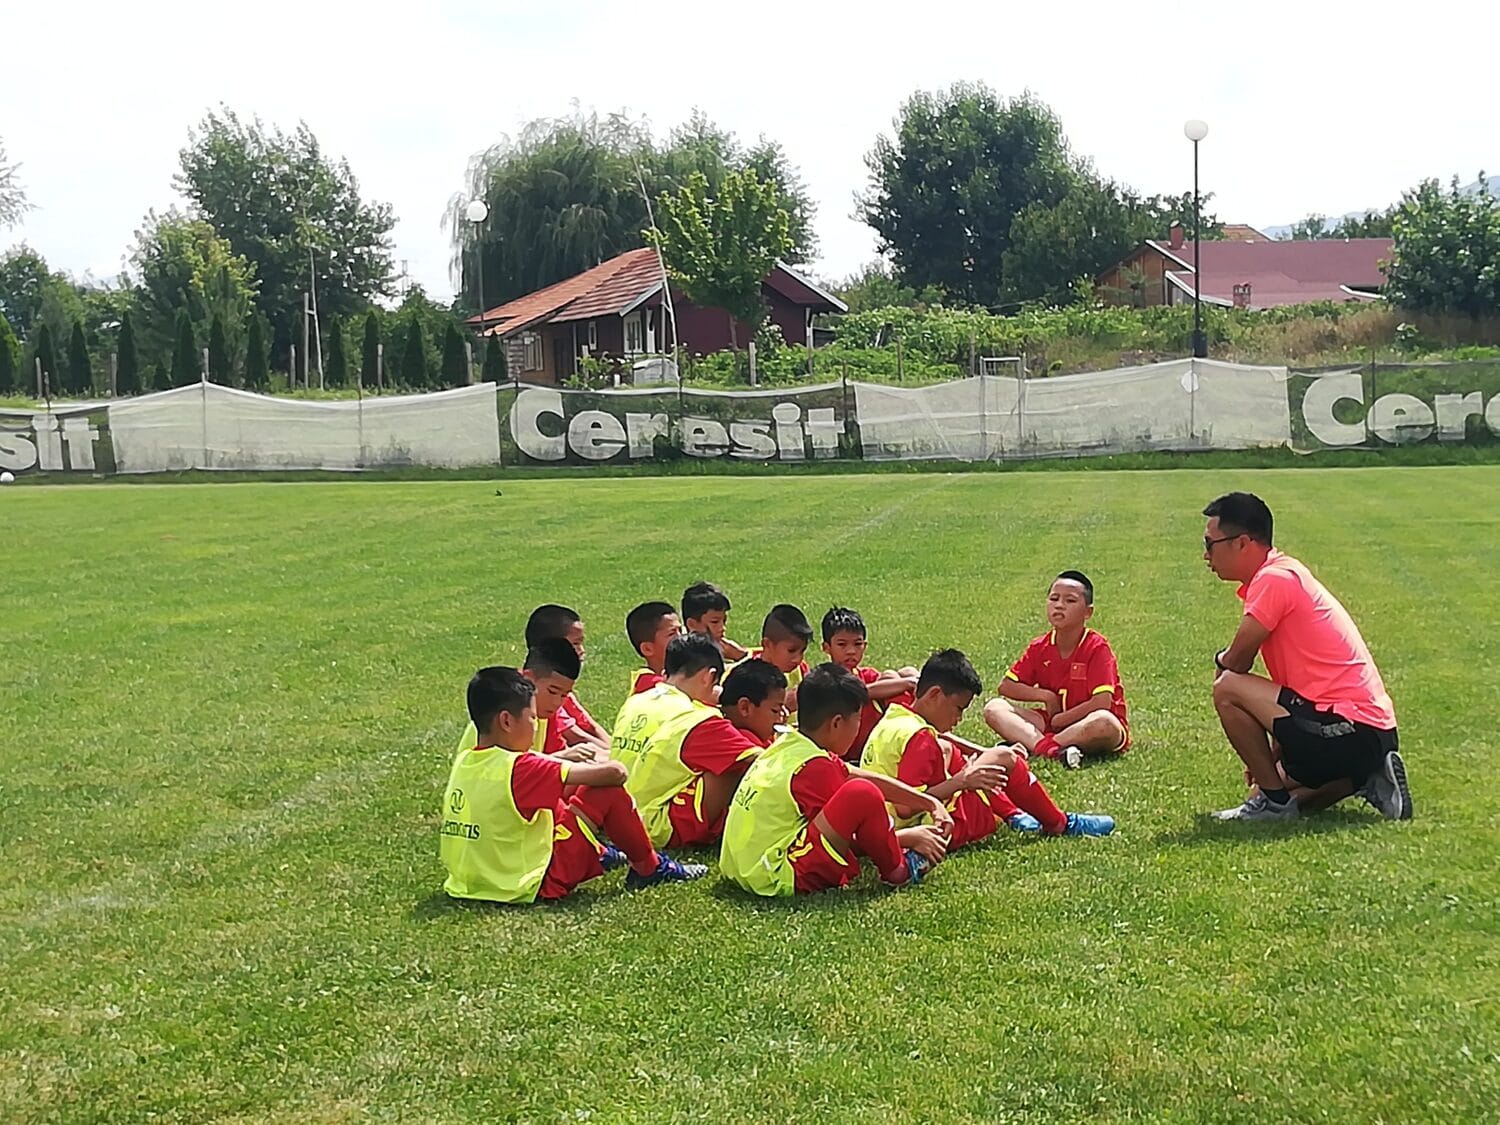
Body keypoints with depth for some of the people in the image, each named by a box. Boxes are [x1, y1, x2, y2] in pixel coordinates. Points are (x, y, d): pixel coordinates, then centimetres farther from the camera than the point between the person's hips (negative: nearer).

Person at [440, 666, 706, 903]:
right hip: (529, 888, -8)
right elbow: (614, 772, -19)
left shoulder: (463, 762, 2)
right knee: (609, 792, -4)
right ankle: (649, 868, 16)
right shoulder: (518, 767, -21)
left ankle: (597, 855, 40)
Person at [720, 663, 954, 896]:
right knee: (863, 795, -22)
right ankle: (897, 872, 1)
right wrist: (911, 837, 4)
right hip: (779, 880, -10)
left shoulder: (787, 744, 8)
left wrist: (931, 803, 15)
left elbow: (869, 777, 13)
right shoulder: (815, 767, -18)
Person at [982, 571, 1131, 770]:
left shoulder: (1097, 647, -12)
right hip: (1052, 721, 5)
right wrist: (1045, 696, -8)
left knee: (1104, 722, -41)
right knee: (994, 709, -14)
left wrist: (1060, 719, -14)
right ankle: (1052, 750, -38)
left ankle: (1026, 745, -34)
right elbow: (1006, 686, 6)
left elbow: (1102, 703, -21)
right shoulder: (1040, 648, 3)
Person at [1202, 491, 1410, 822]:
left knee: (1228, 688, -14)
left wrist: (1220, 662, 12)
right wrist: (1272, 757, 17)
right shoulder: (1287, 575, 16)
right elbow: (1292, 682, 19)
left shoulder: (1275, 579, -14)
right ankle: (1366, 779, 12)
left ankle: (1274, 801, -5)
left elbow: (1236, 663, -13)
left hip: (1351, 729, -11)